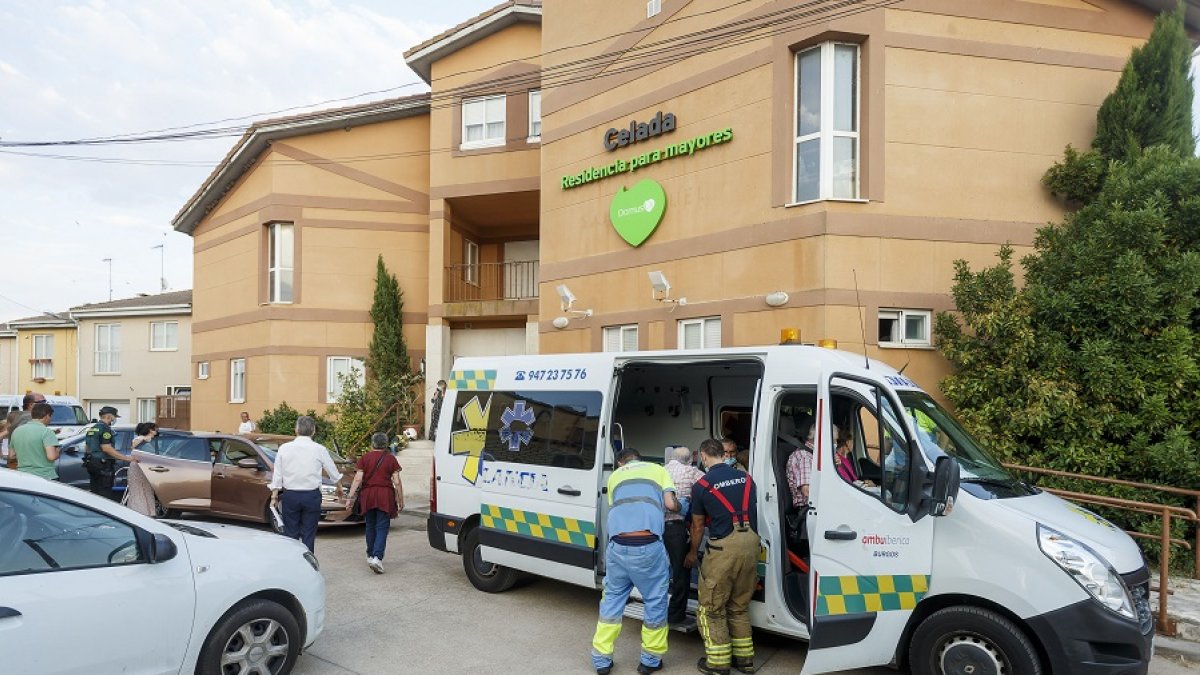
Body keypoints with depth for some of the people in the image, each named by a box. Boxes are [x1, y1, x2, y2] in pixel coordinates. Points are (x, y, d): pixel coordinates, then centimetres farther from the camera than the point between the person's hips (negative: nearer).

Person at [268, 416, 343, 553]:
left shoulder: (284, 448, -1)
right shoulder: (319, 449, -3)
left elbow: (277, 475, 1)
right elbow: (333, 472, 9)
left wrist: (274, 496, 10)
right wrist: (339, 487, 27)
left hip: (290, 496, 1)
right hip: (311, 496, -1)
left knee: (290, 534, 7)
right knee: (308, 536, 5)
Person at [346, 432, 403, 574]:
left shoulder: (364, 458, 4)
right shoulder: (391, 459, 1)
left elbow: (358, 479, -4)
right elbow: (397, 482, -1)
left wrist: (351, 495, -3)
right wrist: (400, 500, 6)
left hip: (368, 495, 2)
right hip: (385, 496, -2)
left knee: (370, 526, 17)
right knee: (382, 527, -2)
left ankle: (370, 556, 27)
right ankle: (377, 557, -17)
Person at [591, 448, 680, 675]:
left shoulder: (614, 476, 23)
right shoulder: (658, 470, 17)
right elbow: (670, 504, 5)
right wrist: (679, 507, 28)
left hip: (617, 545, 3)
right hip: (648, 546, -2)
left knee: (612, 600, 18)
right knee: (655, 601, 14)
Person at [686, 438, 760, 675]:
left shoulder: (702, 485, 0)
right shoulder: (746, 478, 12)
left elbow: (698, 525, 10)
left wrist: (693, 553, 26)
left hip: (724, 545, -5)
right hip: (751, 542, 5)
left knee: (712, 607, 9)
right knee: (739, 606, 20)